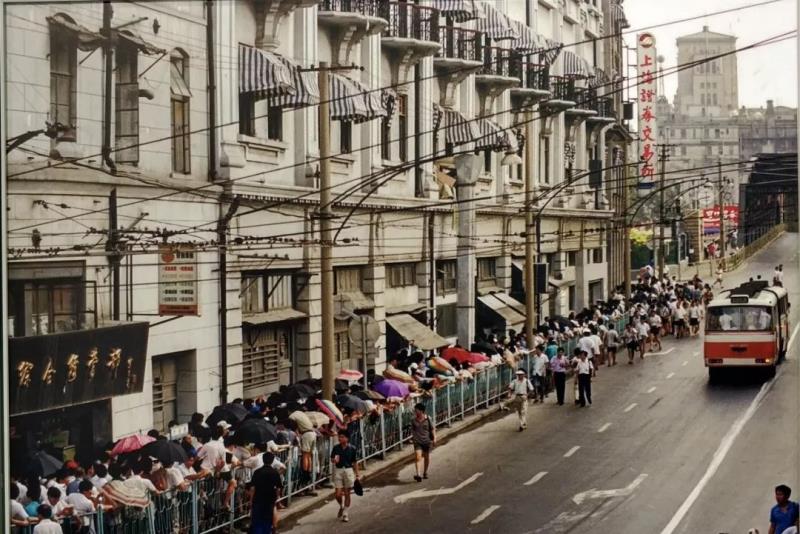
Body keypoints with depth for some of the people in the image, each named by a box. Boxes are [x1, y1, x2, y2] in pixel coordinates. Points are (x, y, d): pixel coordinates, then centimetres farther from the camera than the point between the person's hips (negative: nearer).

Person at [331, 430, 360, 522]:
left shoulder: (352, 449, -2)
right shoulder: (336, 448, 0)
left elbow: (354, 462, 5)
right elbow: (332, 459, 6)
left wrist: (357, 474, 5)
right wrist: (335, 460, -18)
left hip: (348, 470, -1)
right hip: (338, 471, 1)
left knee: (347, 494, 4)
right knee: (338, 494, -2)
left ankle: (345, 513, 14)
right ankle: (341, 506, 30)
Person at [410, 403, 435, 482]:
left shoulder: (428, 419, -7)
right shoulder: (413, 420, -2)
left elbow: (432, 429, 0)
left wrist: (434, 438, -6)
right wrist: (413, 437, 15)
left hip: (427, 441, 0)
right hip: (417, 441, 0)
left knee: (427, 457, 12)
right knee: (418, 457, -16)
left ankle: (425, 472, 32)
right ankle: (417, 474, -24)